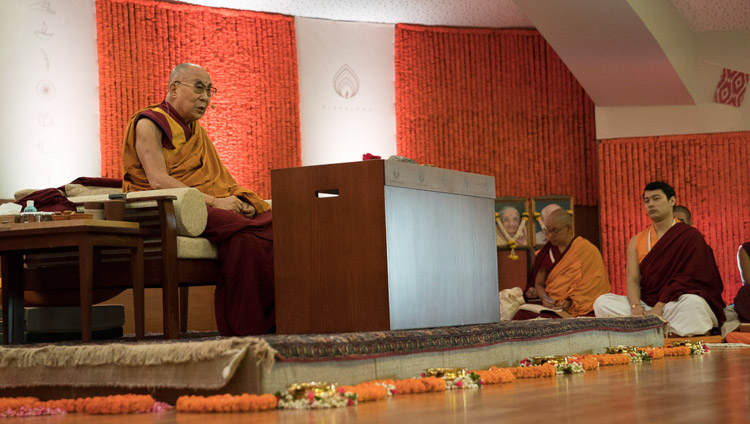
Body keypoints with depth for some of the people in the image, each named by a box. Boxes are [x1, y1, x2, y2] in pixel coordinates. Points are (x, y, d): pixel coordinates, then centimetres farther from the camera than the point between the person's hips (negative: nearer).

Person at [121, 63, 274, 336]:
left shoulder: (196, 130, 25)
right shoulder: (149, 123, 0)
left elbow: (218, 179, 21)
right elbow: (158, 181, -14)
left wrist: (240, 199, -3)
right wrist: (213, 201, -19)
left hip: (212, 205, 7)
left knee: (273, 224, -21)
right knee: (241, 232, -35)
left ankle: (273, 317, -28)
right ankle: (244, 325, -32)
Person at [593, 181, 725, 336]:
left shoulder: (690, 235, 1)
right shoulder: (636, 241, 14)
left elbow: (686, 278, -10)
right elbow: (633, 279, 3)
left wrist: (659, 308, -21)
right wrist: (636, 306, -20)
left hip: (676, 303, -4)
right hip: (646, 303, 4)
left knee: (691, 303, -38)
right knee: (602, 302, -20)